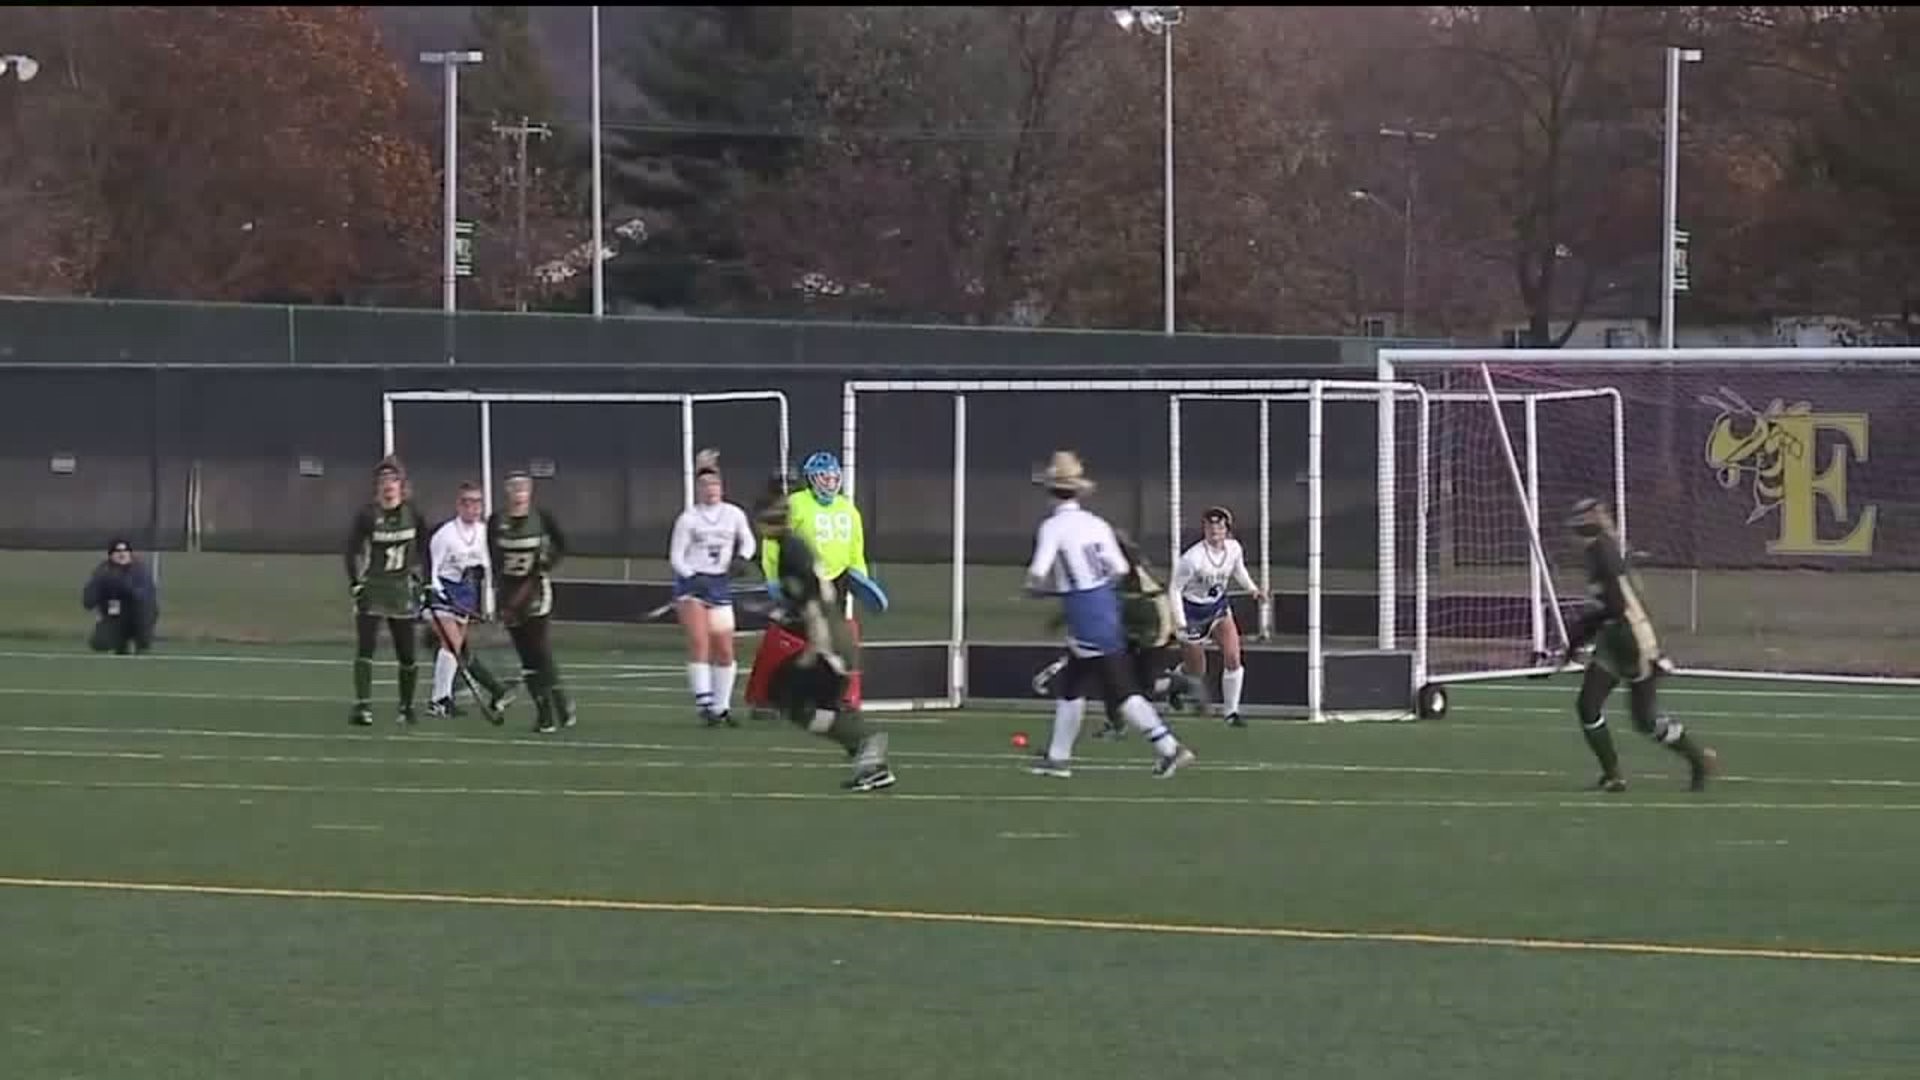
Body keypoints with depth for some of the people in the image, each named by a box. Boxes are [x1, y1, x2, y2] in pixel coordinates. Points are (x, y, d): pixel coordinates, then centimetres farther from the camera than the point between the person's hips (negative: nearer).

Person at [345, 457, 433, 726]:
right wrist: (355, 583, -14)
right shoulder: (367, 515, -7)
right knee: (365, 648, -14)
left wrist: (425, 582, 5)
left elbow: (424, 550, 9)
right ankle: (363, 706, -17)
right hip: (372, 588, -2)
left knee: (406, 653, 5)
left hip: (402, 591, 2)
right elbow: (352, 550, -6)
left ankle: (407, 707, 21)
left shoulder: (413, 515, -1)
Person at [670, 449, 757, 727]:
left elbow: (747, 541, 20)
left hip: (720, 584, 4)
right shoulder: (688, 518, -3)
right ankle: (704, 702, -20)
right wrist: (691, 577, -18)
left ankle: (722, 706, 15)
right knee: (699, 642, -19)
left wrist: (741, 558, -1)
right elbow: (676, 555, -2)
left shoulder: (734, 515, 5)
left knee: (725, 650, 3)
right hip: (691, 583, -4)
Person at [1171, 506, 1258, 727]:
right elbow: (1175, 589, -19)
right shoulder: (1193, 558, -28)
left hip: (1219, 608, 4)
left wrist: (1252, 588, -4)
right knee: (1197, 672, 4)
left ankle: (1231, 712, 2)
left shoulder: (1234, 549, -11)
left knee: (1233, 657, -11)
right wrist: (1179, 621, -27)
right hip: (1193, 612, -4)